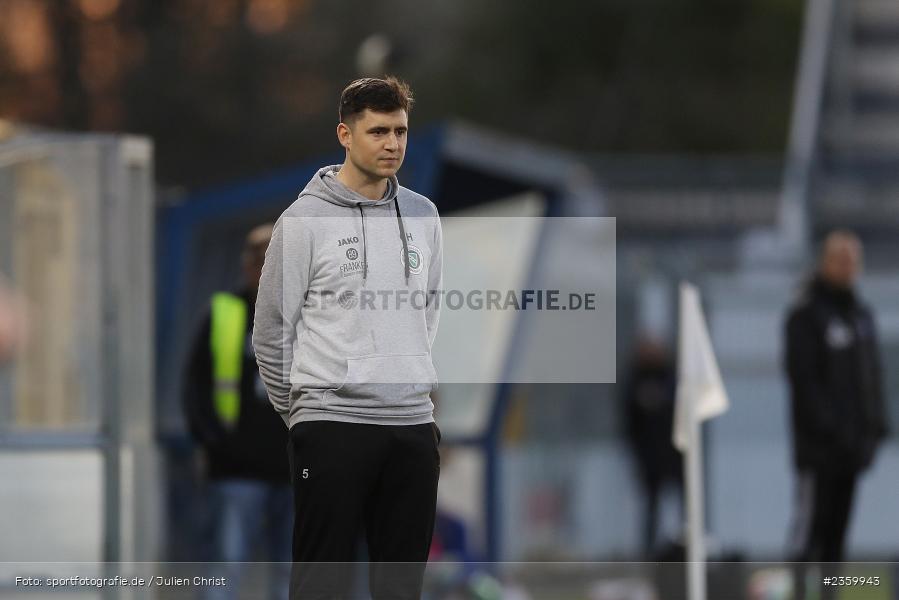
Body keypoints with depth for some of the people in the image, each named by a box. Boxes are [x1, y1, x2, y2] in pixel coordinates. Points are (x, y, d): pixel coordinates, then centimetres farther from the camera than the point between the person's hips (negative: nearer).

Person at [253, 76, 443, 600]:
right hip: (331, 424, -5)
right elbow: (272, 330, -1)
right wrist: (300, 410, 4)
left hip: (413, 423, 5)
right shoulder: (306, 220, -5)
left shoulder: (423, 216, 10)